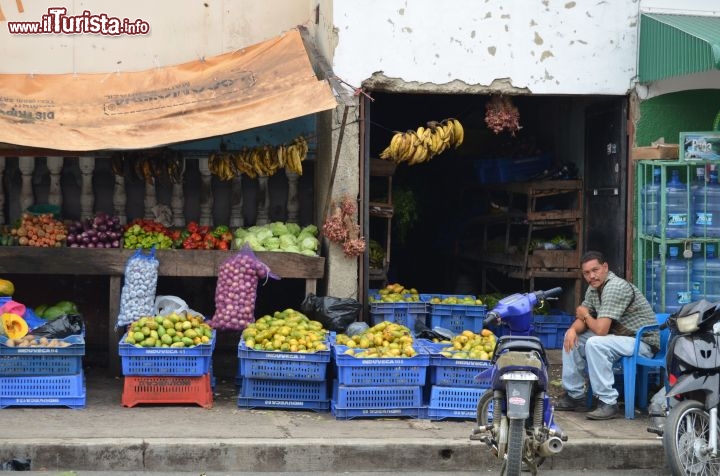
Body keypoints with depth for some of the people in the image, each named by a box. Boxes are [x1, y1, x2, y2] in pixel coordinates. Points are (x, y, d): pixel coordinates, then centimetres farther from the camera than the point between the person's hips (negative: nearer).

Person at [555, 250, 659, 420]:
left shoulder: (616, 287, -24)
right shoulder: (594, 288, 7)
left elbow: (600, 329, -29)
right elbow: (582, 320, 10)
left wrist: (585, 315, -8)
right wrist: (573, 329, -14)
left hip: (642, 342, -10)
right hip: (619, 336, 10)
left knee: (595, 344, -32)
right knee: (573, 338, 7)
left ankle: (608, 403, -25)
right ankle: (575, 396, 12)